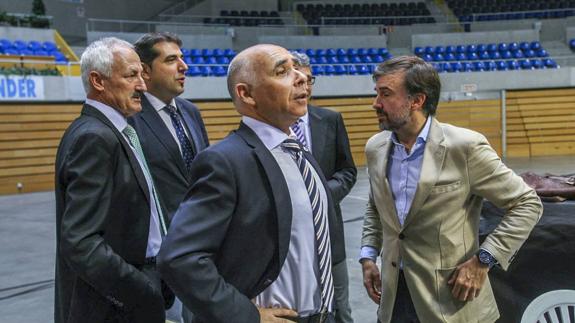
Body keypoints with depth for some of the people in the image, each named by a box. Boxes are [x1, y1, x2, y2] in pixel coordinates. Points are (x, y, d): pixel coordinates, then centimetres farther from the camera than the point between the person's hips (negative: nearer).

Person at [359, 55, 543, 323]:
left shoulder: (465, 147, -16)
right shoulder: (375, 148, 2)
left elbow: (527, 204, -9)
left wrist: (483, 260, -15)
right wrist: (368, 255, 5)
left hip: (451, 297, -5)